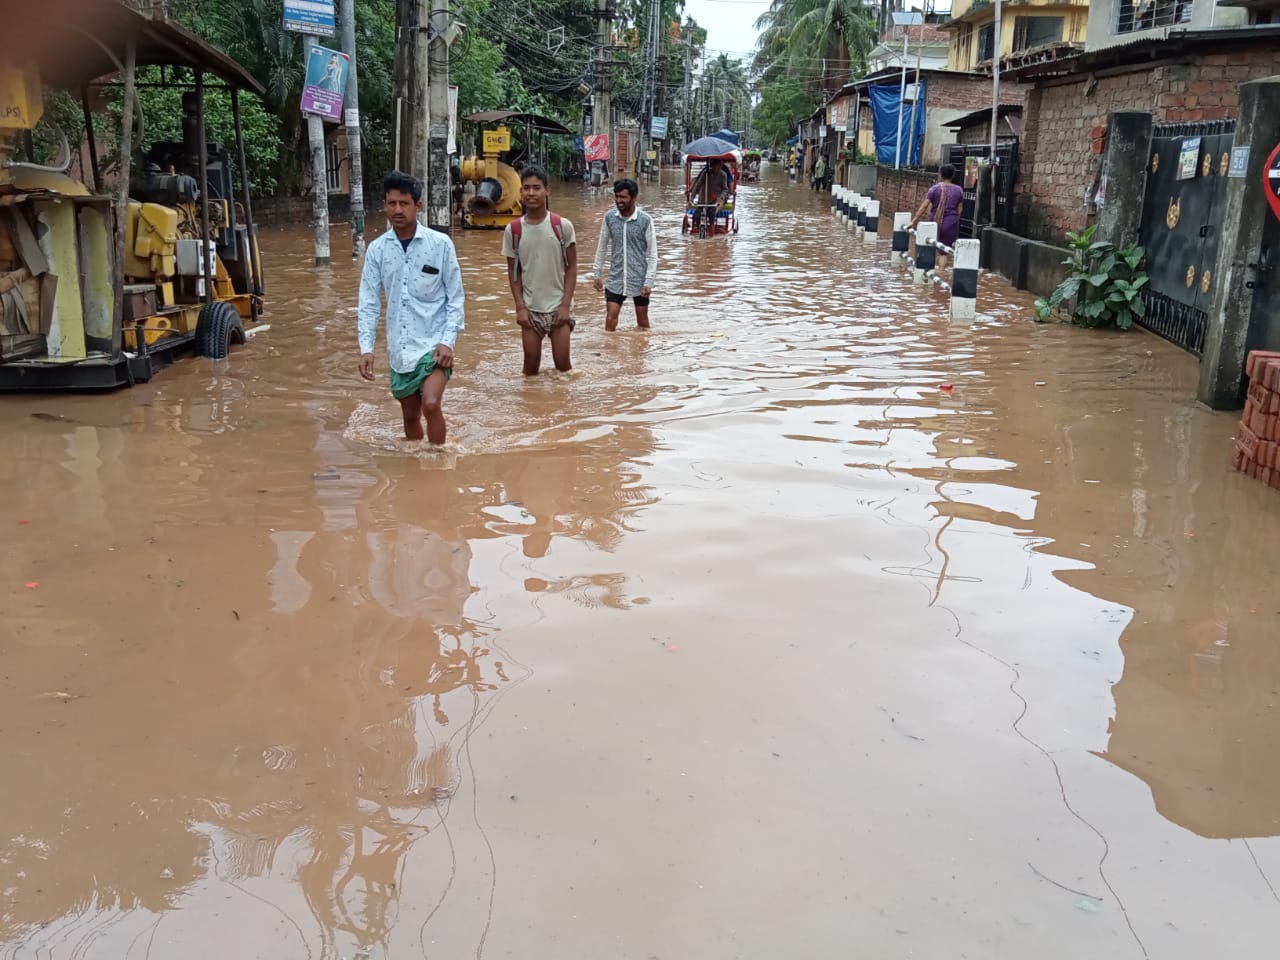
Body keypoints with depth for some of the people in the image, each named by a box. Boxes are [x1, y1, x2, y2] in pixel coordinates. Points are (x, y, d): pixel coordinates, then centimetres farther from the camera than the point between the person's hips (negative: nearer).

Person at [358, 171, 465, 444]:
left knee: (431, 404, -22)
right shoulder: (376, 250, 1)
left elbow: (455, 297, -3)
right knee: (410, 415, 13)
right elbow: (369, 303, 1)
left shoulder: (441, 244, -7)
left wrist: (448, 341, -12)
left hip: (434, 341, -4)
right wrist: (366, 348, -8)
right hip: (400, 347, 4)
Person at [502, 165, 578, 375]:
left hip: (558, 306, -1)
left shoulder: (562, 226, -7)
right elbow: (513, 271, 5)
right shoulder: (513, 230, -2)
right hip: (530, 308, 2)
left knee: (562, 365, -1)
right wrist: (520, 307, -4)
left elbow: (571, 267, -2)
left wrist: (565, 305, -9)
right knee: (531, 367, 5)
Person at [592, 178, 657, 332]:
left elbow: (653, 253, -7)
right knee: (610, 319, -5)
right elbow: (602, 247, 10)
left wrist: (649, 281, -12)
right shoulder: (609, 217, -2)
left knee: (642, 322, 10)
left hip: (639, 280, -2)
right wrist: (597, 274, 10)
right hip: (616, 279, 2)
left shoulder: (645, 220, -11)